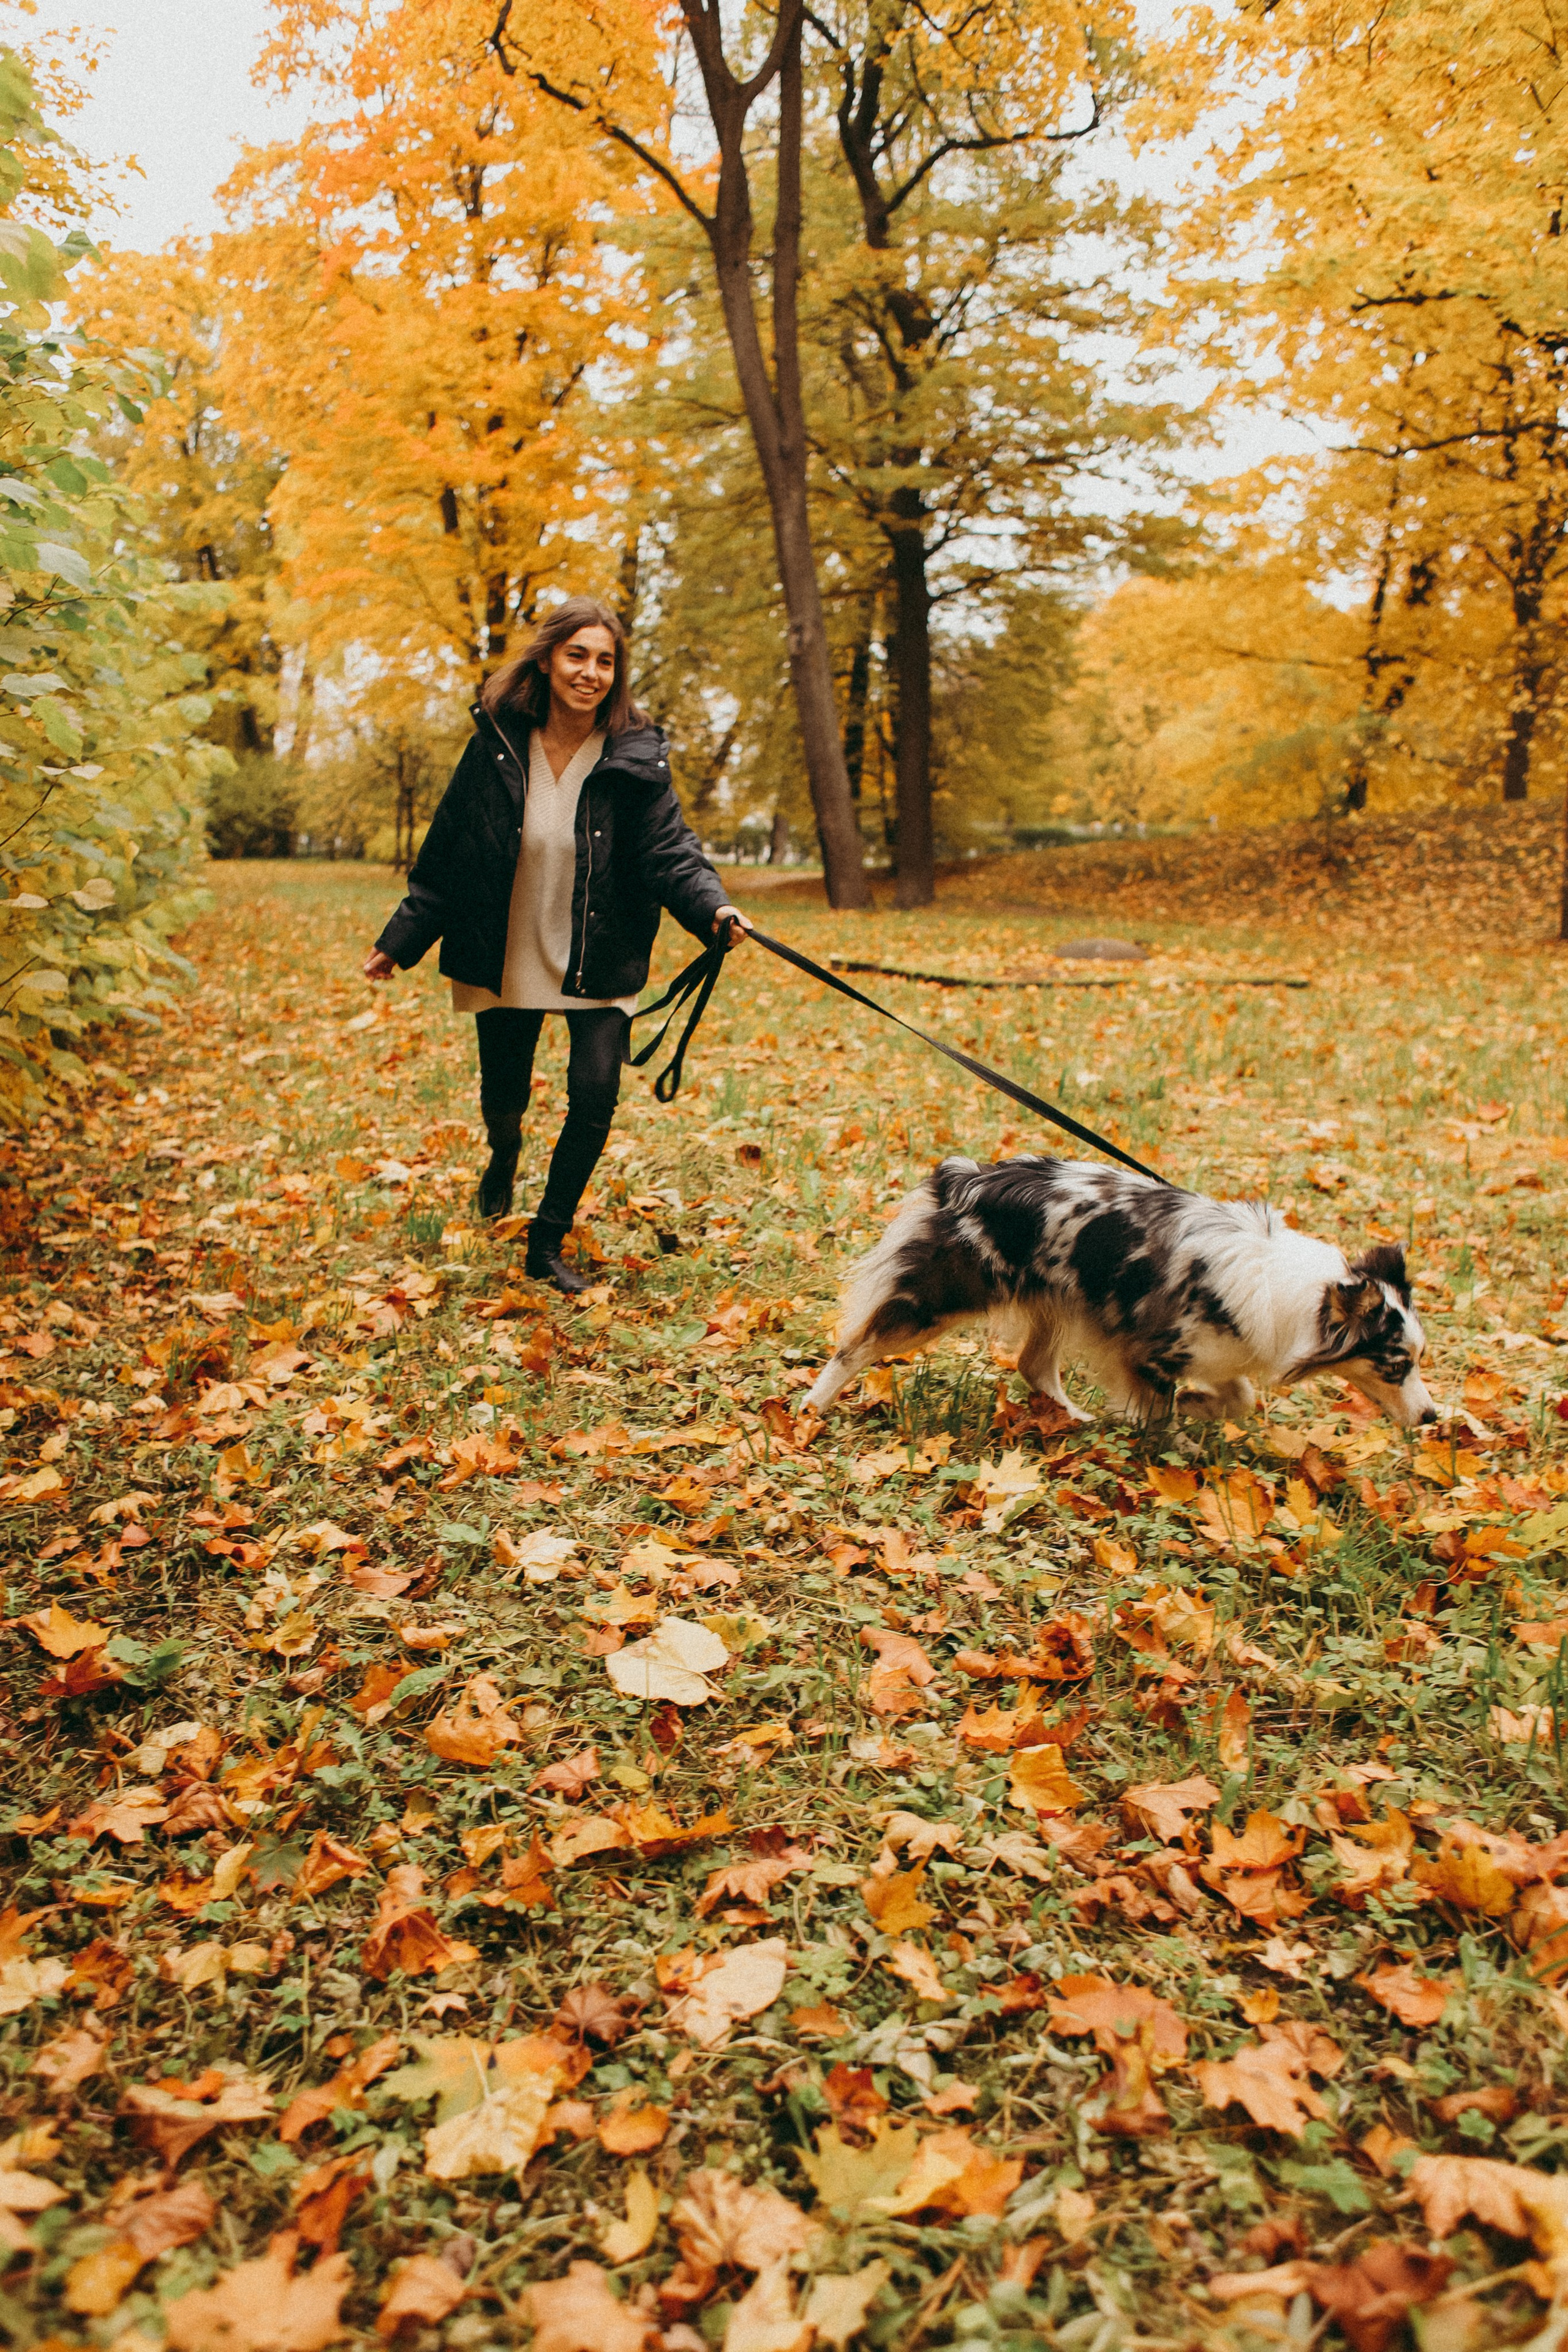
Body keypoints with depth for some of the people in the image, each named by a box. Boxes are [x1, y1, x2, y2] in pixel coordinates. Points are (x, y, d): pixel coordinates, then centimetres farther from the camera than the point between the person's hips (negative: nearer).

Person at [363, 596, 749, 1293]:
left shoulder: (636, 757, -9)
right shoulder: (497, 745, -6)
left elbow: (668, 850, -13)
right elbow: (445, 854, 0)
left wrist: (712, 907, -33)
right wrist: (400, 940, 3)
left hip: (598, 962, -1)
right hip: (506, 957, 1)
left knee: (595, 1096, -11)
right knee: (503, 1097, 11)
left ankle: (547, 1243, 11)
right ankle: (505, 1157, 52)